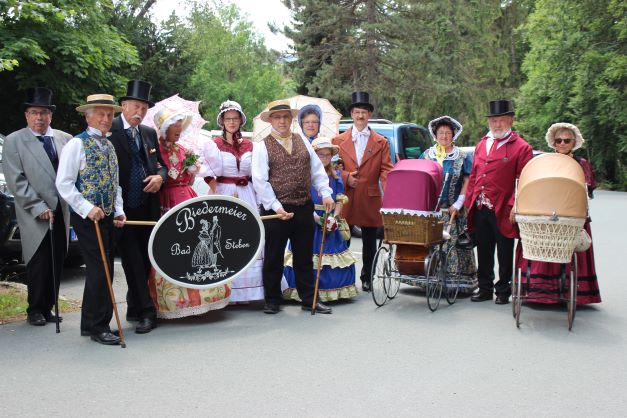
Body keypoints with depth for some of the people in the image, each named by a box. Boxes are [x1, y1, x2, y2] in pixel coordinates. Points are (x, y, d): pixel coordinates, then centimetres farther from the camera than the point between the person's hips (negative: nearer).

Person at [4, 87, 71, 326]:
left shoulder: (65, 139, 9)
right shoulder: (14, 141, 0)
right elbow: (16, 181, -6)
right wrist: (38, 207, -12)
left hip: (61, 213, 4)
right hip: (35, 216, -3)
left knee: (56, 265, 7)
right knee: (38, 264, 2)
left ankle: (48, 308, 19)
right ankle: (35, 311, 17)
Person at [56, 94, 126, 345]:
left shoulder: (109, 146, 15)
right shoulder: (77, 144, -8)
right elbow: (64, 183, -14)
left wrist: (118, 211, 7)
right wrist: (87, 209, -20)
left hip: (108, 218, 8)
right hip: (87, 218, -8)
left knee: (105, 271, 11)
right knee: (99, 271, -7)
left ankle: (92, 323, 23)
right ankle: (97, 327, 4)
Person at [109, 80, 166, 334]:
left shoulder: (149, 133, 13)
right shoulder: (110, 131, -6)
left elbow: (161, 163, 19)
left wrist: (160, 176, -4)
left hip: (148, 206, 6)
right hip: (123, 207, -5)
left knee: (146, 258, 10)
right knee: (132, 259, -3)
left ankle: (134, 307, 26)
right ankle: (146, 312, 1)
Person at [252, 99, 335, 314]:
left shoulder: (303, 142, 12)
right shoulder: (262, 147, -3)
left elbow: (317, 170, 12)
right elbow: (259, 181, -10)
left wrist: (326, 194, -2)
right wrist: (276, 206, -17)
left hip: (304, 208, 4)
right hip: (276, 211, -4)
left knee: (304, 257, 12)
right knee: (273, 258, 7)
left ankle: (309, 300, 22)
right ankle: (272, 301, 21)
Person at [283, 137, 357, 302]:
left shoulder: (335, 176, 11)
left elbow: (340, 200, 8)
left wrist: (333, 217, -8)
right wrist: (316, 217, -16)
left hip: (330, 224, 4)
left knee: (332, 257, 2)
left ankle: (333, 291, 13)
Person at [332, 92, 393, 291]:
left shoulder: (381, 142, 8)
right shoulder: (339, 140, 9)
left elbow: (386, 169, 1)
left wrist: (388, 191, -16)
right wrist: (345, 177, -12)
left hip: (370, 198, 0)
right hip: (345, 198, 0)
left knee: (369, 241, 9)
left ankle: (367, 278, 21)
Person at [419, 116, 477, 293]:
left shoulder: (463, 157, 7)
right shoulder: (426, 155, 13)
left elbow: (467, 182, 3)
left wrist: (458, 204, -7)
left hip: (452, 211, -2)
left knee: (453, 244, -7)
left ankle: (456, 279, -2)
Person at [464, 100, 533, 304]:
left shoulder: (521, 148, -4)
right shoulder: (482, 145, 14)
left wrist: (514, 207, -16)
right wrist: (469, 202, 9)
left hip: (503, 211, -5)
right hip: (480, 209, 5)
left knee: (505, 255, 6)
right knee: (483, 253, 12)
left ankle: (503, 291, 18)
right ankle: (485, 289, 24)